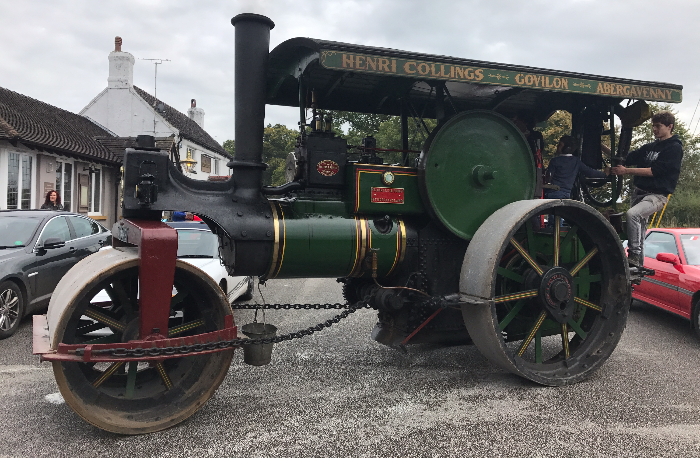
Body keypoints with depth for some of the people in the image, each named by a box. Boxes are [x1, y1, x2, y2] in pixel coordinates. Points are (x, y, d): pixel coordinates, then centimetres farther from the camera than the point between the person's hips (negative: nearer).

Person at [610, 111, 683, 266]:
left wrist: (626, 171, -21)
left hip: (657, 195, -8)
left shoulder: (675, 148, -7)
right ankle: (638, 264, 23)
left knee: (632, 214, -31)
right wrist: (603, 148, 2)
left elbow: (654, 171, -17)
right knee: (639, 228, 12)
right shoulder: (650, 147, 16)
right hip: (639, 192, 8)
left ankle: (634, 255, -28)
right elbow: (627, 158, 13)